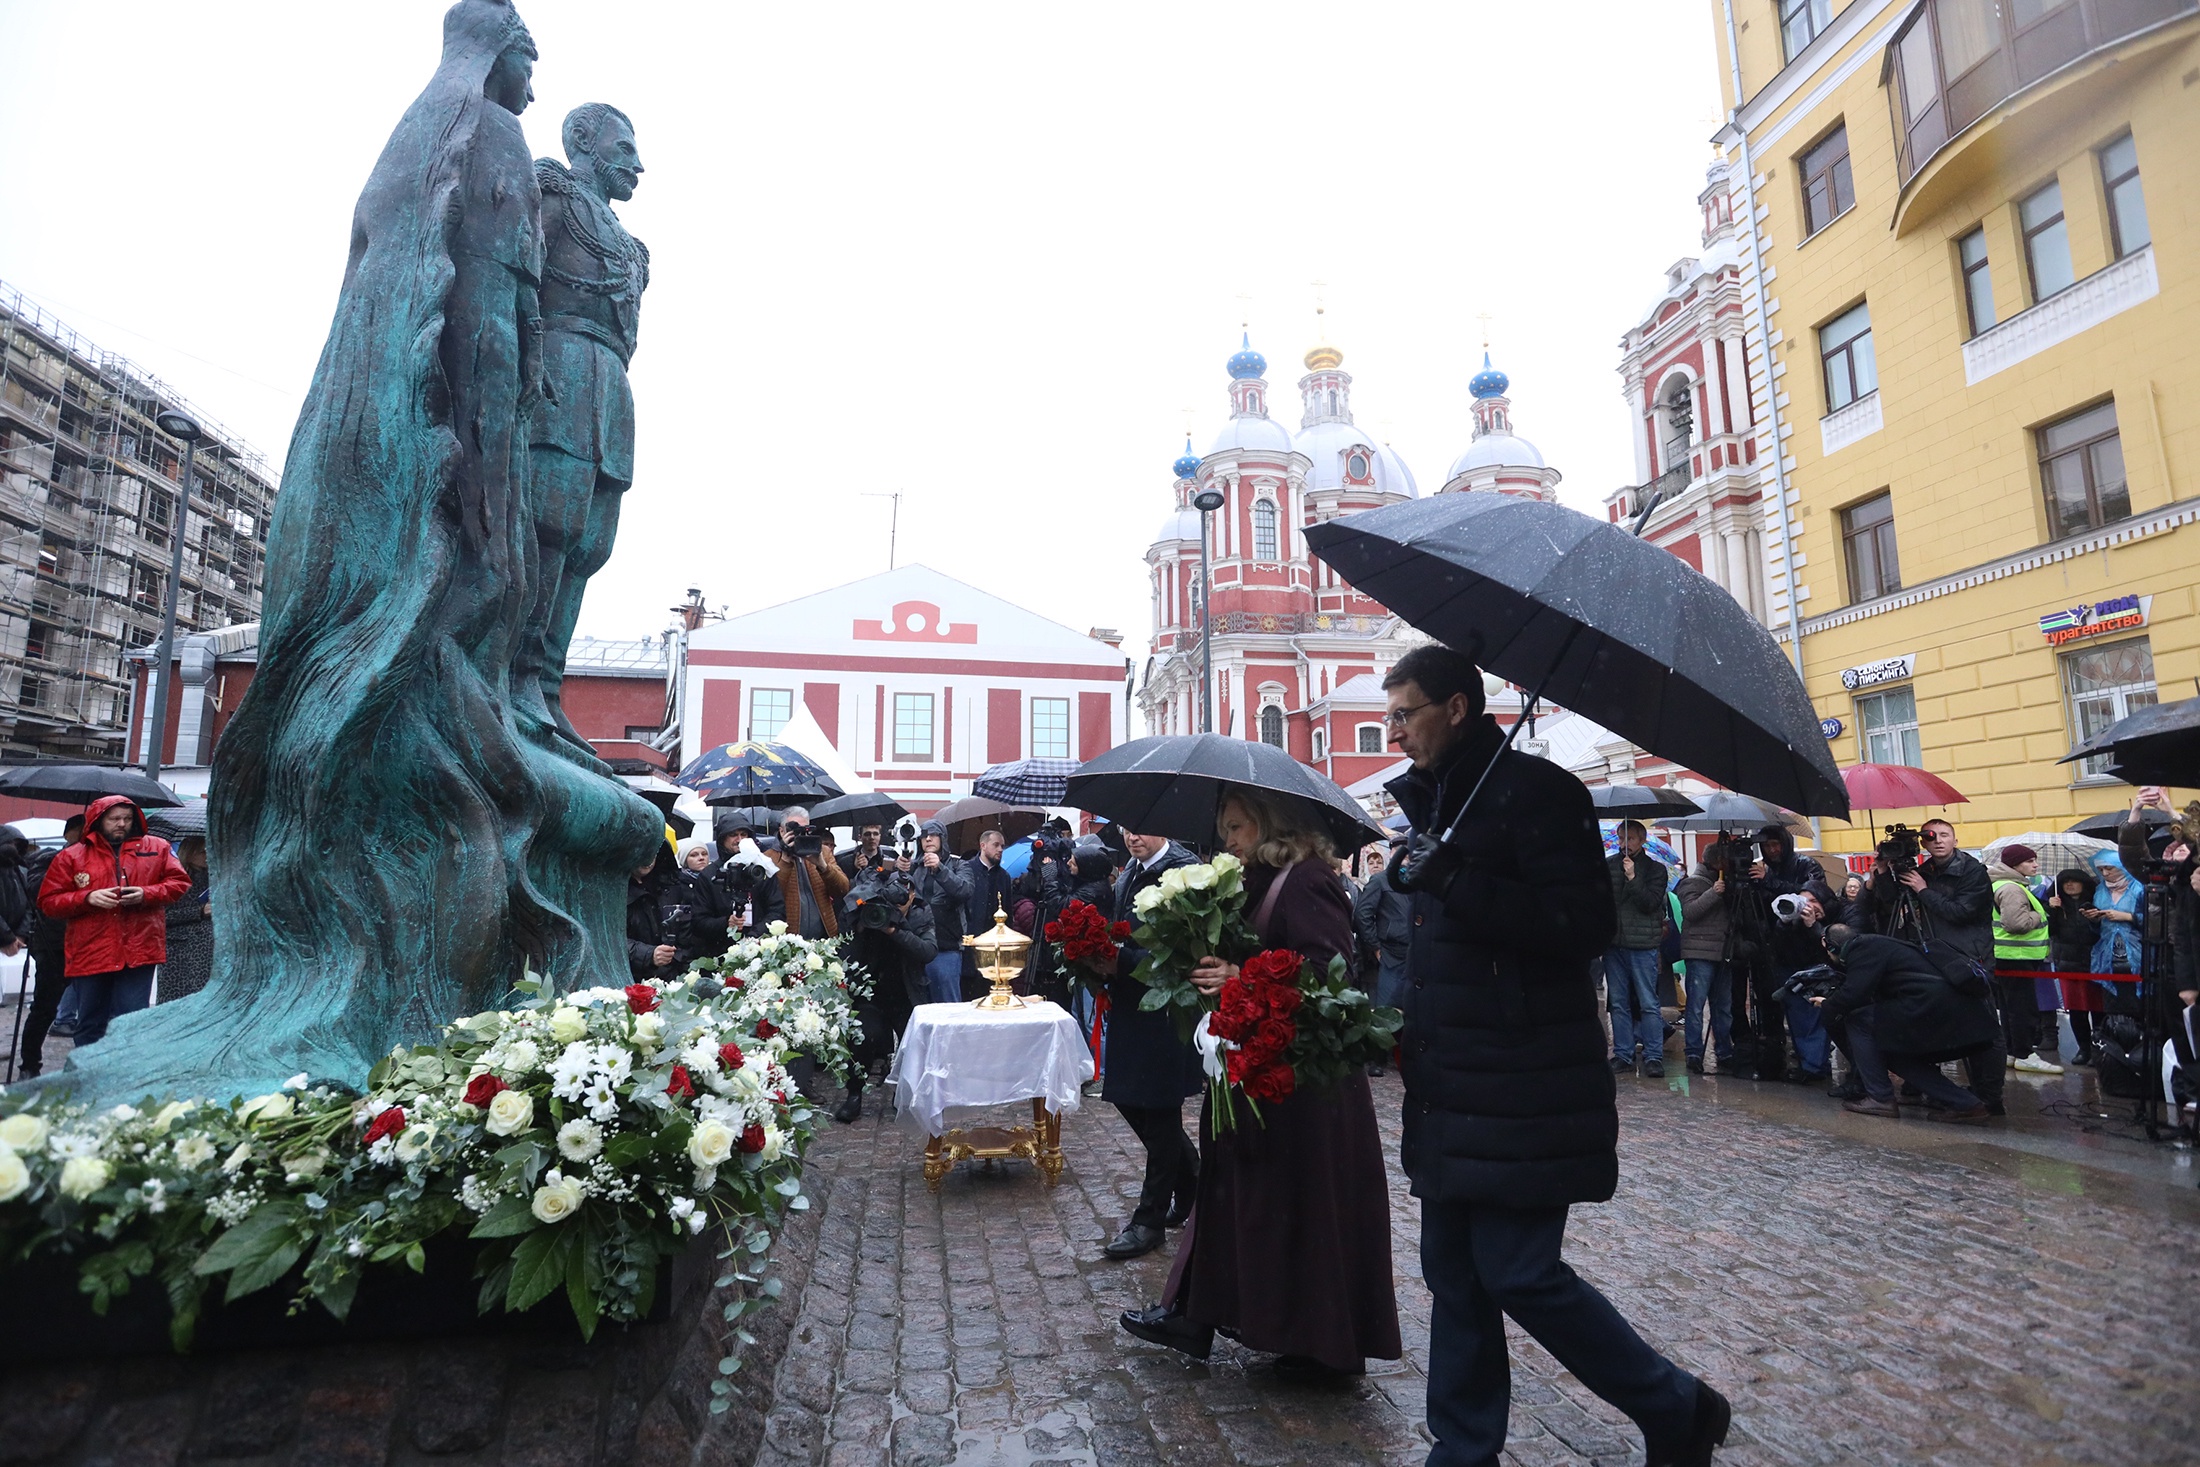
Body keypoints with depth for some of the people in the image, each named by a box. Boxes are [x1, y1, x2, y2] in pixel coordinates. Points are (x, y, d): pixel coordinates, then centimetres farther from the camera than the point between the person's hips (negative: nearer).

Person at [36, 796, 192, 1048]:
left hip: (139, 950, -1)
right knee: (91, 1023, 13)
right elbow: (48, 901, 5)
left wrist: (147, 894, -11)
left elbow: (180, 882, 7)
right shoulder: (71, 856, 5)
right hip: (91, 952, 1)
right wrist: (87, 898, -13)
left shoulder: (156, 848, 6)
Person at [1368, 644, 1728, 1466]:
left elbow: (1586, 927, -19)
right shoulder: (1441, 801, 15)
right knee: (1453, 1274, 13)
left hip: (1520, 1094, -8)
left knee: (1518, 1274, -2)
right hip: (1454, 1091, 8)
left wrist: (1457, 883, -26)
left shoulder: (1534, 790, -12)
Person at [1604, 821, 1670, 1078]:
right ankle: (1623, 1055, 14)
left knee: (1648, 1003, -2)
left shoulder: (1655, 869, 3)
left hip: (1643, 944, -3)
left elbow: (1650, 903, -8)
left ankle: (1653, 1057, 5)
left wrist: (1632, 878, -16)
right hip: (1613, 943, 3)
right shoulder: (1607, 865, 10)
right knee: (1619, 1004, 7)